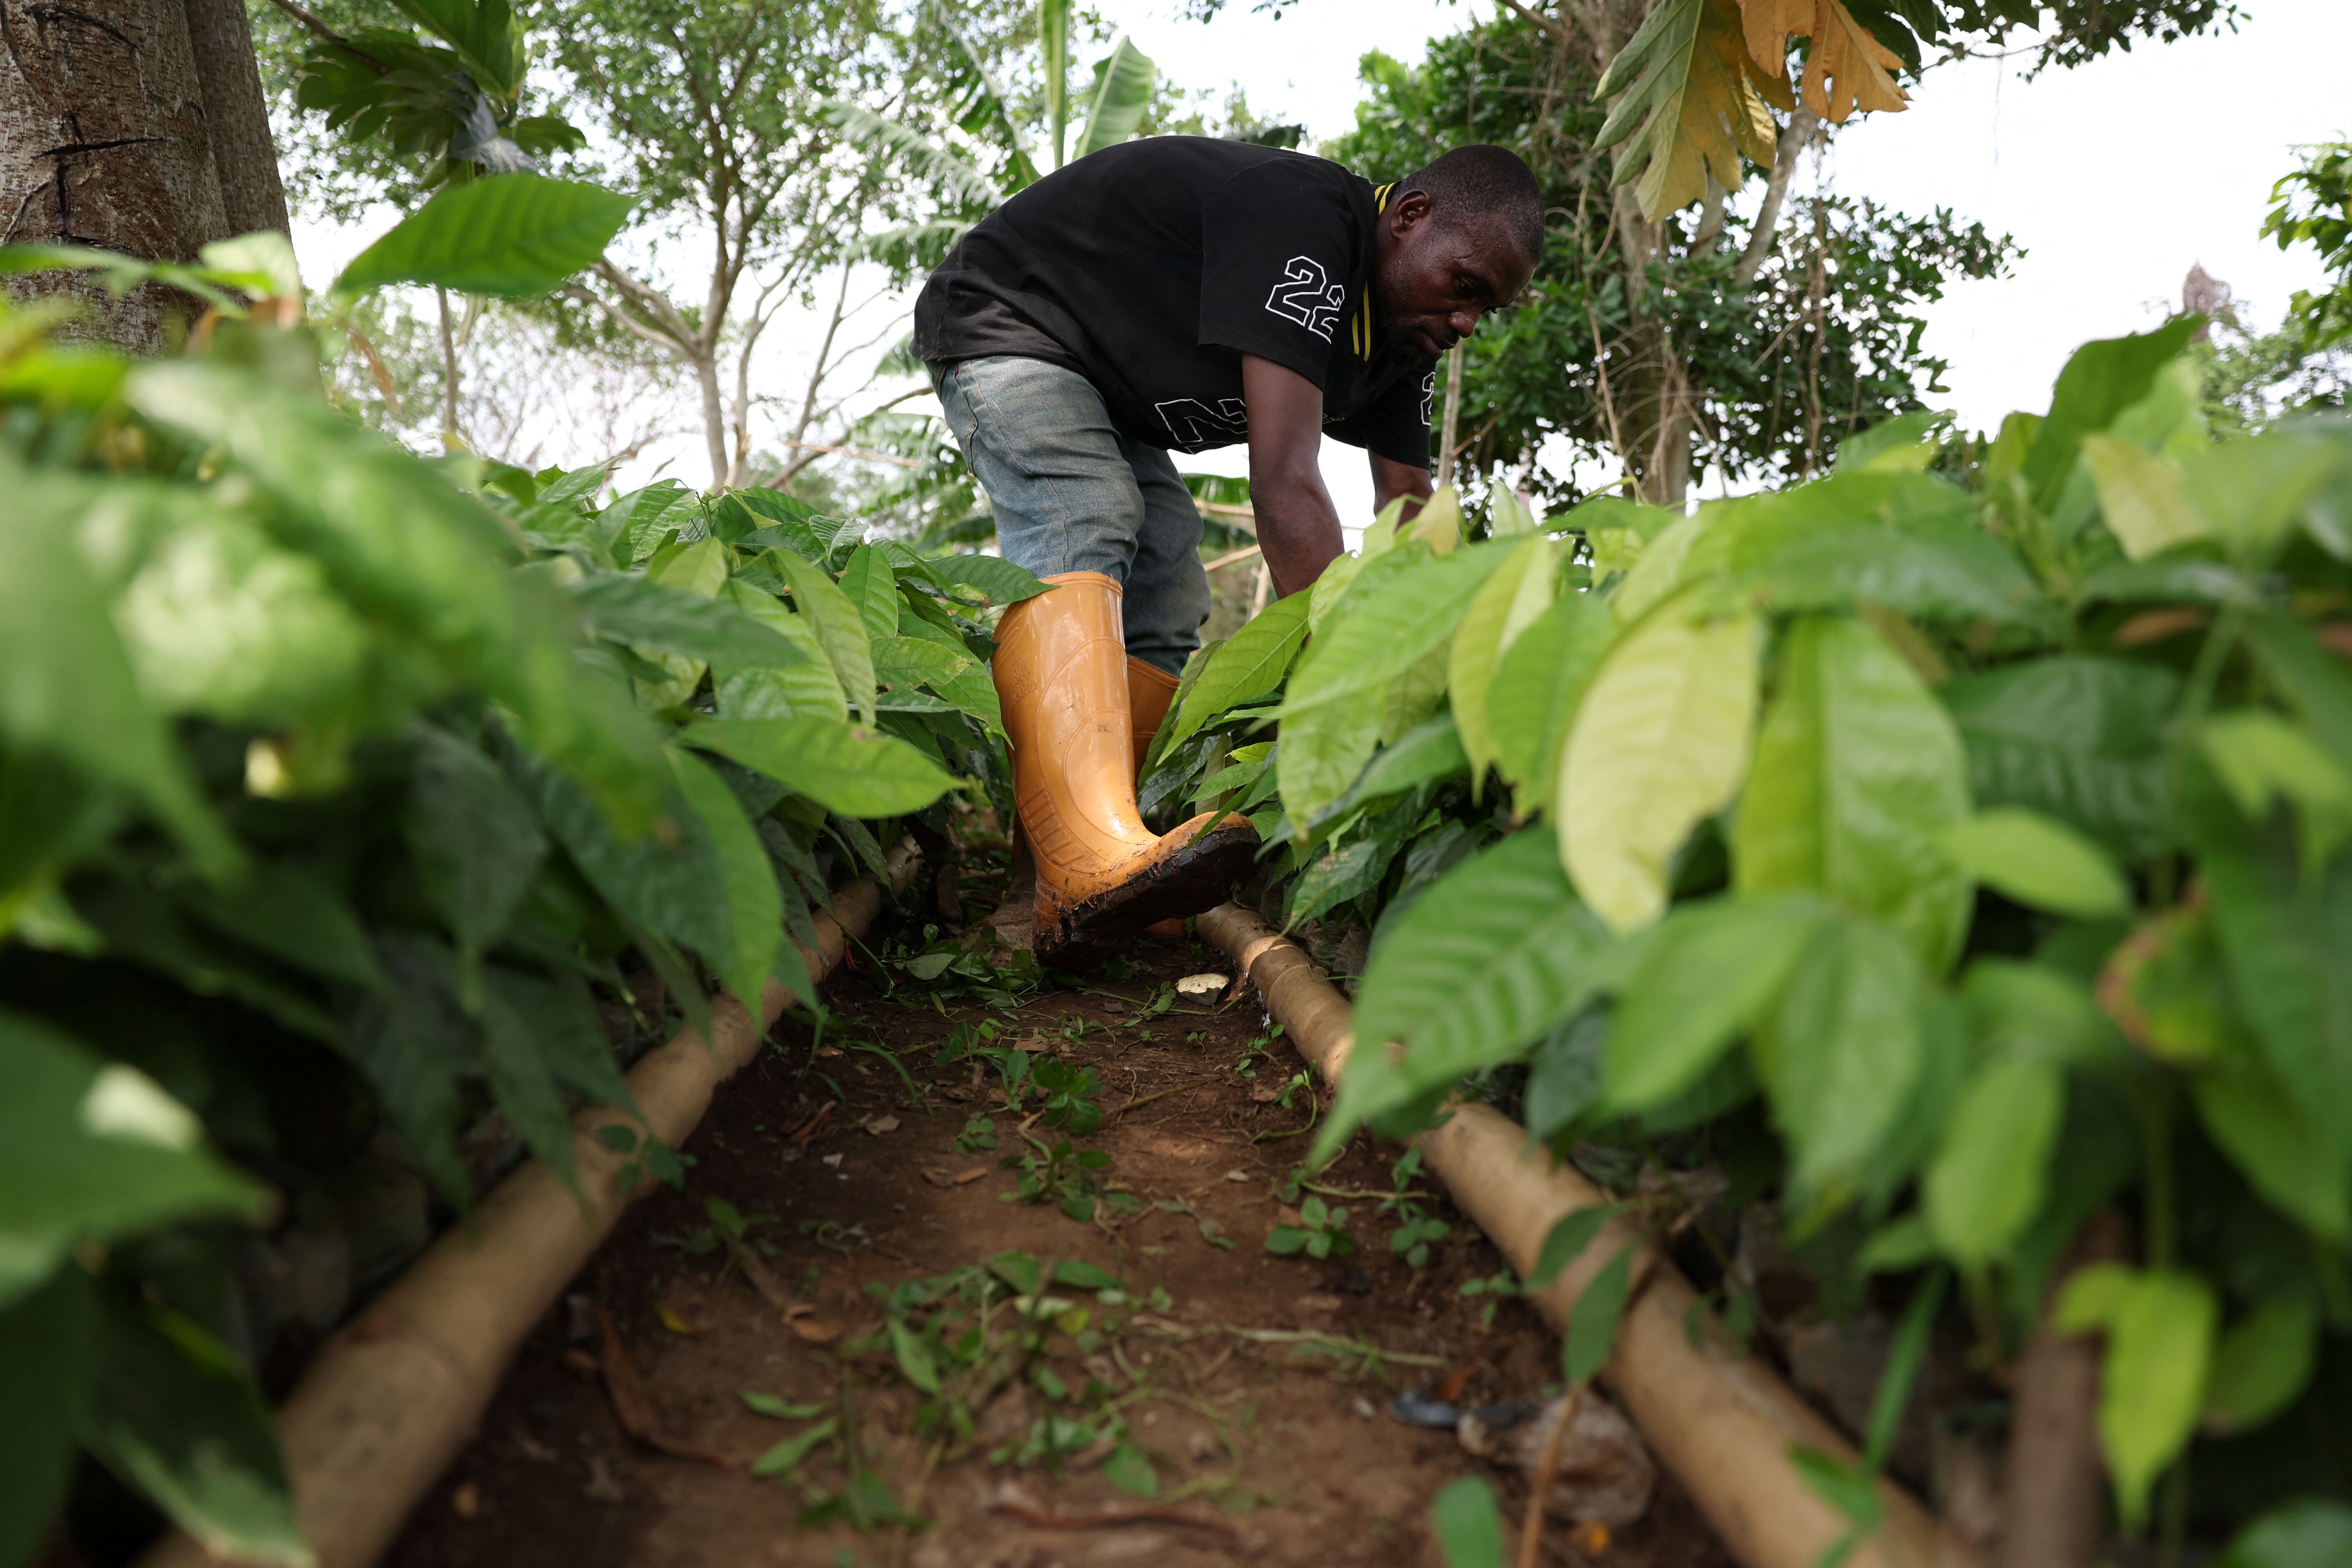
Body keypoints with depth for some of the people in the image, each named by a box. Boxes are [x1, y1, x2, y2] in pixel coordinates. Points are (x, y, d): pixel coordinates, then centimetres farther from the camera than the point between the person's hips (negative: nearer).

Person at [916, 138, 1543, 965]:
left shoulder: (1409, 335, -4)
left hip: (1113, 393, 10)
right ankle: (1089, 865, -53)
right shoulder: (1303, 221, -34)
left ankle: (1127, 874, -3)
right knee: (1080, 527, -33)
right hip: (1007, 320, -10)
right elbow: (1285, 484, -42)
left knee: (1167, 615, 0)